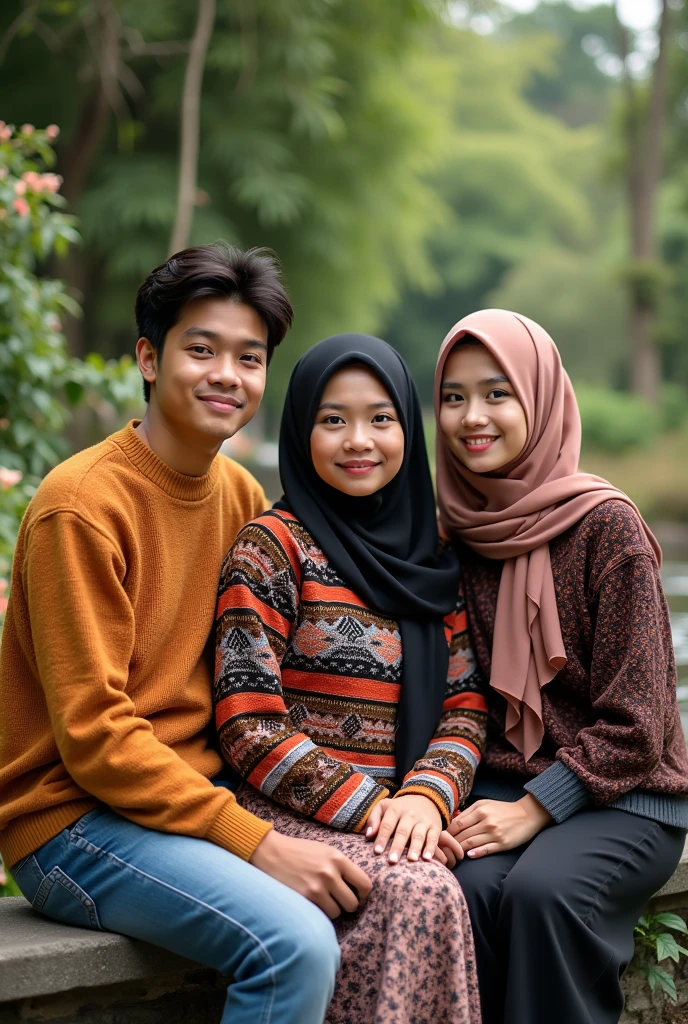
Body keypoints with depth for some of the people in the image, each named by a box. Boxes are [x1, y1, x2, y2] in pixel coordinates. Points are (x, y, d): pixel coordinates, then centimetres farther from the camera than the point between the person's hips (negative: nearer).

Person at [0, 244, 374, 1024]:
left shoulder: (241, 495, 9)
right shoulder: (83, 505, -14)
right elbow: (92, 734, -17)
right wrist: (256, 842, -22)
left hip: (201, 796, 7)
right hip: (78, 817, -7)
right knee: (296, 942, -29)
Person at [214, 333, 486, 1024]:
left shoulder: (428, 551, 15)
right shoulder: (273, 546, -2)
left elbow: (465, 702, 11)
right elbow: (249, 724, -9)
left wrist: (427, 793, -9)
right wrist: (369, 806, -14)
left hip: (405, 812, 5)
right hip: (294, 813, -5)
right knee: (419, 897, -33)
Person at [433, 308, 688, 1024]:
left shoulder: (605, 524, -9)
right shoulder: (450, 531, 5)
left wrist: (533, 810, -16)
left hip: (623, 794, -3)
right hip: (496, 783, 3)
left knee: (543, 891, -31)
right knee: (470, 888, -27)